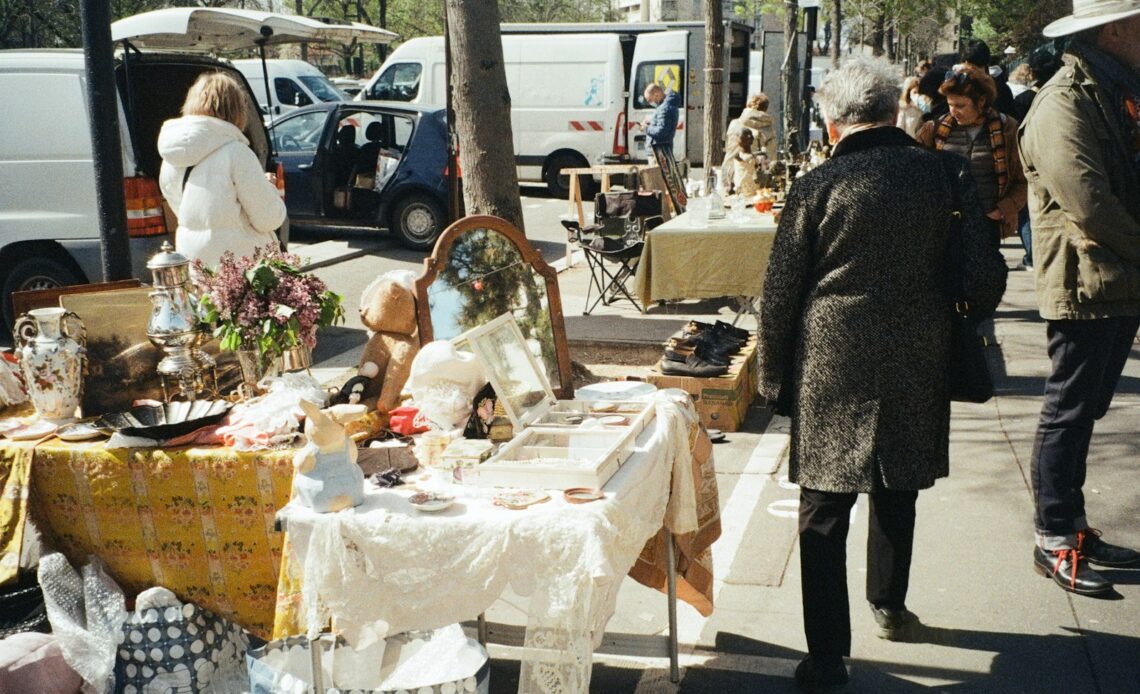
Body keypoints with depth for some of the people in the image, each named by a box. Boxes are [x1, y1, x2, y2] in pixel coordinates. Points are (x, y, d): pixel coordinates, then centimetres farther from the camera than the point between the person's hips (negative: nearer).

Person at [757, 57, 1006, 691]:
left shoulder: (818, 185, -7)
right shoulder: (947, 173, -2)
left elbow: (781, 294, -4)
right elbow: (986, 277, -3)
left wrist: (774, 379, 6)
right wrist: (959, 327, 18)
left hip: (831, 367, -3)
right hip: (918, 365, 3)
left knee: (825, 512, 5)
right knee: (897, 493, 23)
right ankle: (890, 606, 42)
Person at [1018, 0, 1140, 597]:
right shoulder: (1064, 106, -16)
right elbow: (1090, 205, -24)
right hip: (1083, 286, -9)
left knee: (1082, 412, 15)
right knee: (1068, 413, -1)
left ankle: (1074, 527, 26)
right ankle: (1054, 542, 10)